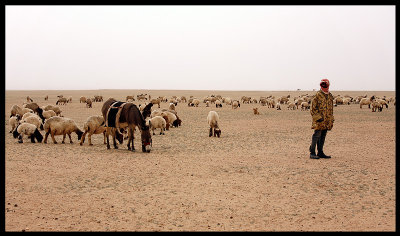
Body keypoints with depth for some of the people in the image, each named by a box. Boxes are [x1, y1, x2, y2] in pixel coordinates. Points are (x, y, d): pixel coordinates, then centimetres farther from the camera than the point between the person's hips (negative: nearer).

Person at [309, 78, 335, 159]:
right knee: (317, 135, -9)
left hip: (327, 120, 7)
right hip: (319, 120, -7)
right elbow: (313, 108, -9)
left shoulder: (330, 96, 14)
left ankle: (320, 152, 16)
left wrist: (331, 120, 18)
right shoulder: (317, 95, -7)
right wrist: (318, 117, -16)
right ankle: (312, 153, -6)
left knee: (323, 136, 10)